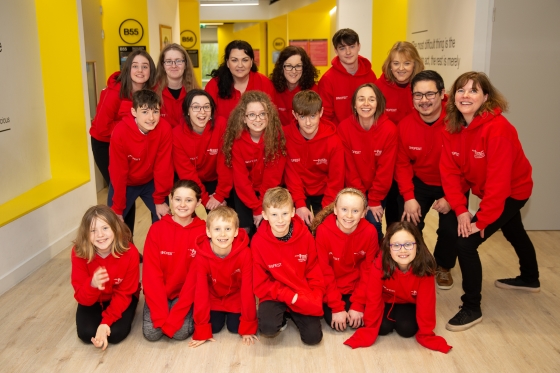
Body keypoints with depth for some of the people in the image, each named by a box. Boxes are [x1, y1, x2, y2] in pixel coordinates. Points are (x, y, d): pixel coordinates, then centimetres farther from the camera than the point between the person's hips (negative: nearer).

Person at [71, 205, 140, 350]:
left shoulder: (130, 253, -29)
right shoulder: (79, 253, -26)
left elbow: (124, 294, -18)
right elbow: (81, 297, -23)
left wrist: (106, 322, -30)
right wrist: (92, 285, -47)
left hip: (121, 299, -1)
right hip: (93, 300, 2)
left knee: (116, 333, -22)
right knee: (86, 334, -19)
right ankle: (100, 316, 15)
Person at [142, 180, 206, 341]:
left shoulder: (203, 231, -11)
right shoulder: (157, 229, -8)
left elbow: (196, 276, -14)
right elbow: (151, 273, -10)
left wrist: (174, 318, -19)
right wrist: (161, 314, -19)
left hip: (186, 293, -1)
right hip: (159, 292, 1)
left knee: (181, 332, -22)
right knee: (151, 332, -18)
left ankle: (185, 315, 11)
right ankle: (163, 314, 15)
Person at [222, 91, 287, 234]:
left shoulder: (276, 136, -18)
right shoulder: (237, 140, -17)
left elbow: (273, 176, -15)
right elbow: (240, 178, -14)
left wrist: (264, 206, -19)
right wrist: (257, 208, -18)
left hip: (270, 191, 0)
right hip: (244, 191, 0)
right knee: (244, 228, -12)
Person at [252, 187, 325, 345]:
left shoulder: (305, 236, -11)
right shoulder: (258, 242, -16)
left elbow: (315, 271, 0)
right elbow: (260, 283, -11)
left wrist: (314, 299, -13)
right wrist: (290, 296, -20)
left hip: (304, 297, 2)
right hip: (274, 295, -2)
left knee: (313, 337, -12)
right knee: (268, 328, -29)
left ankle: (294, 314, 19)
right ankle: (281, 317, 8)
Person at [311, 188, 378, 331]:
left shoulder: (370, 232, -20)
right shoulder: (323, 231, -24)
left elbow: (368, 270, -11)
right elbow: (325, 271, -17)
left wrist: (358, 305, -14)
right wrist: (336, 307, -17)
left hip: (357, 288, 1)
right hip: (331, 289, -1)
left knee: (361, 321, -13)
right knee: (334, 321, -14)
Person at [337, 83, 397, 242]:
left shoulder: (389, 129, -18)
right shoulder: (344, 128, -15)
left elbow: (385, 169, -13)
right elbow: (349, 167, -9)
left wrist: (374, 200, -11)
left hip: (378, 191, -1)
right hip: (354, 191, 1)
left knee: (372, 225, -10)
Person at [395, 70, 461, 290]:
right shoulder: (405, 125, -14)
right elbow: (402, 164, -6)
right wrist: (408, 197, -16)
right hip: (419, 183, 2)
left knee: (451, 229, -10)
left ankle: (443, 267, 23)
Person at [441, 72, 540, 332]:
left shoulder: (497, 128, -33)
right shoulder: (452, 127, -12)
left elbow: (499, 180, -34)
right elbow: (449, 171, -14)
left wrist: (482, 220, -30)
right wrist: (460, 210, -23)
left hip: (512, 191, -8)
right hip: (487, 191, 8)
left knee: (466, 242, -19)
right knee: (514, 234, 32)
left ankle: (472, 309, 0)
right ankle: (530, 279, 61)